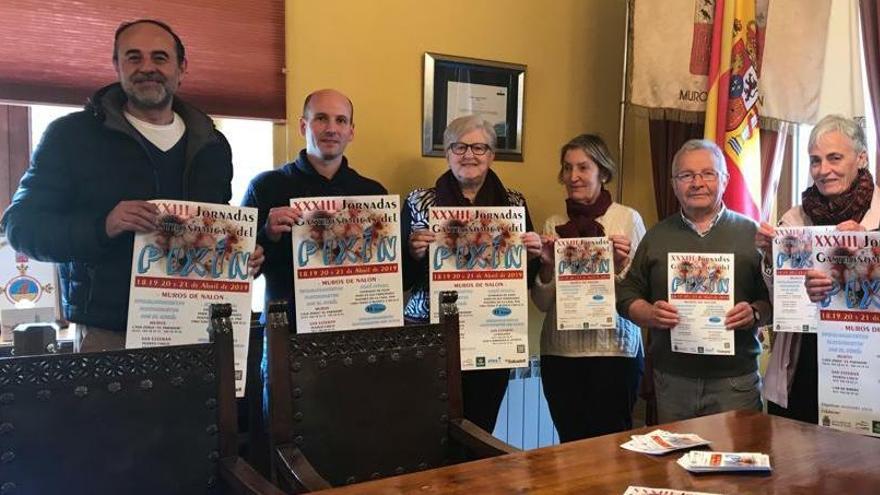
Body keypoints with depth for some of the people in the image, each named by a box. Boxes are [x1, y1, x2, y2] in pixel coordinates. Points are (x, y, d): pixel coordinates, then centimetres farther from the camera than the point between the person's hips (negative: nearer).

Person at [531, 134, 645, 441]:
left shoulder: (628, 218, -2)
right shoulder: (553, 225, 6)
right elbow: (542, 303, 7)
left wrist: (620, 266, -19)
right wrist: (547, 266, -10)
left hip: (614, 349, -3)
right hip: (560, 351, 3)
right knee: (570, 442, 11)